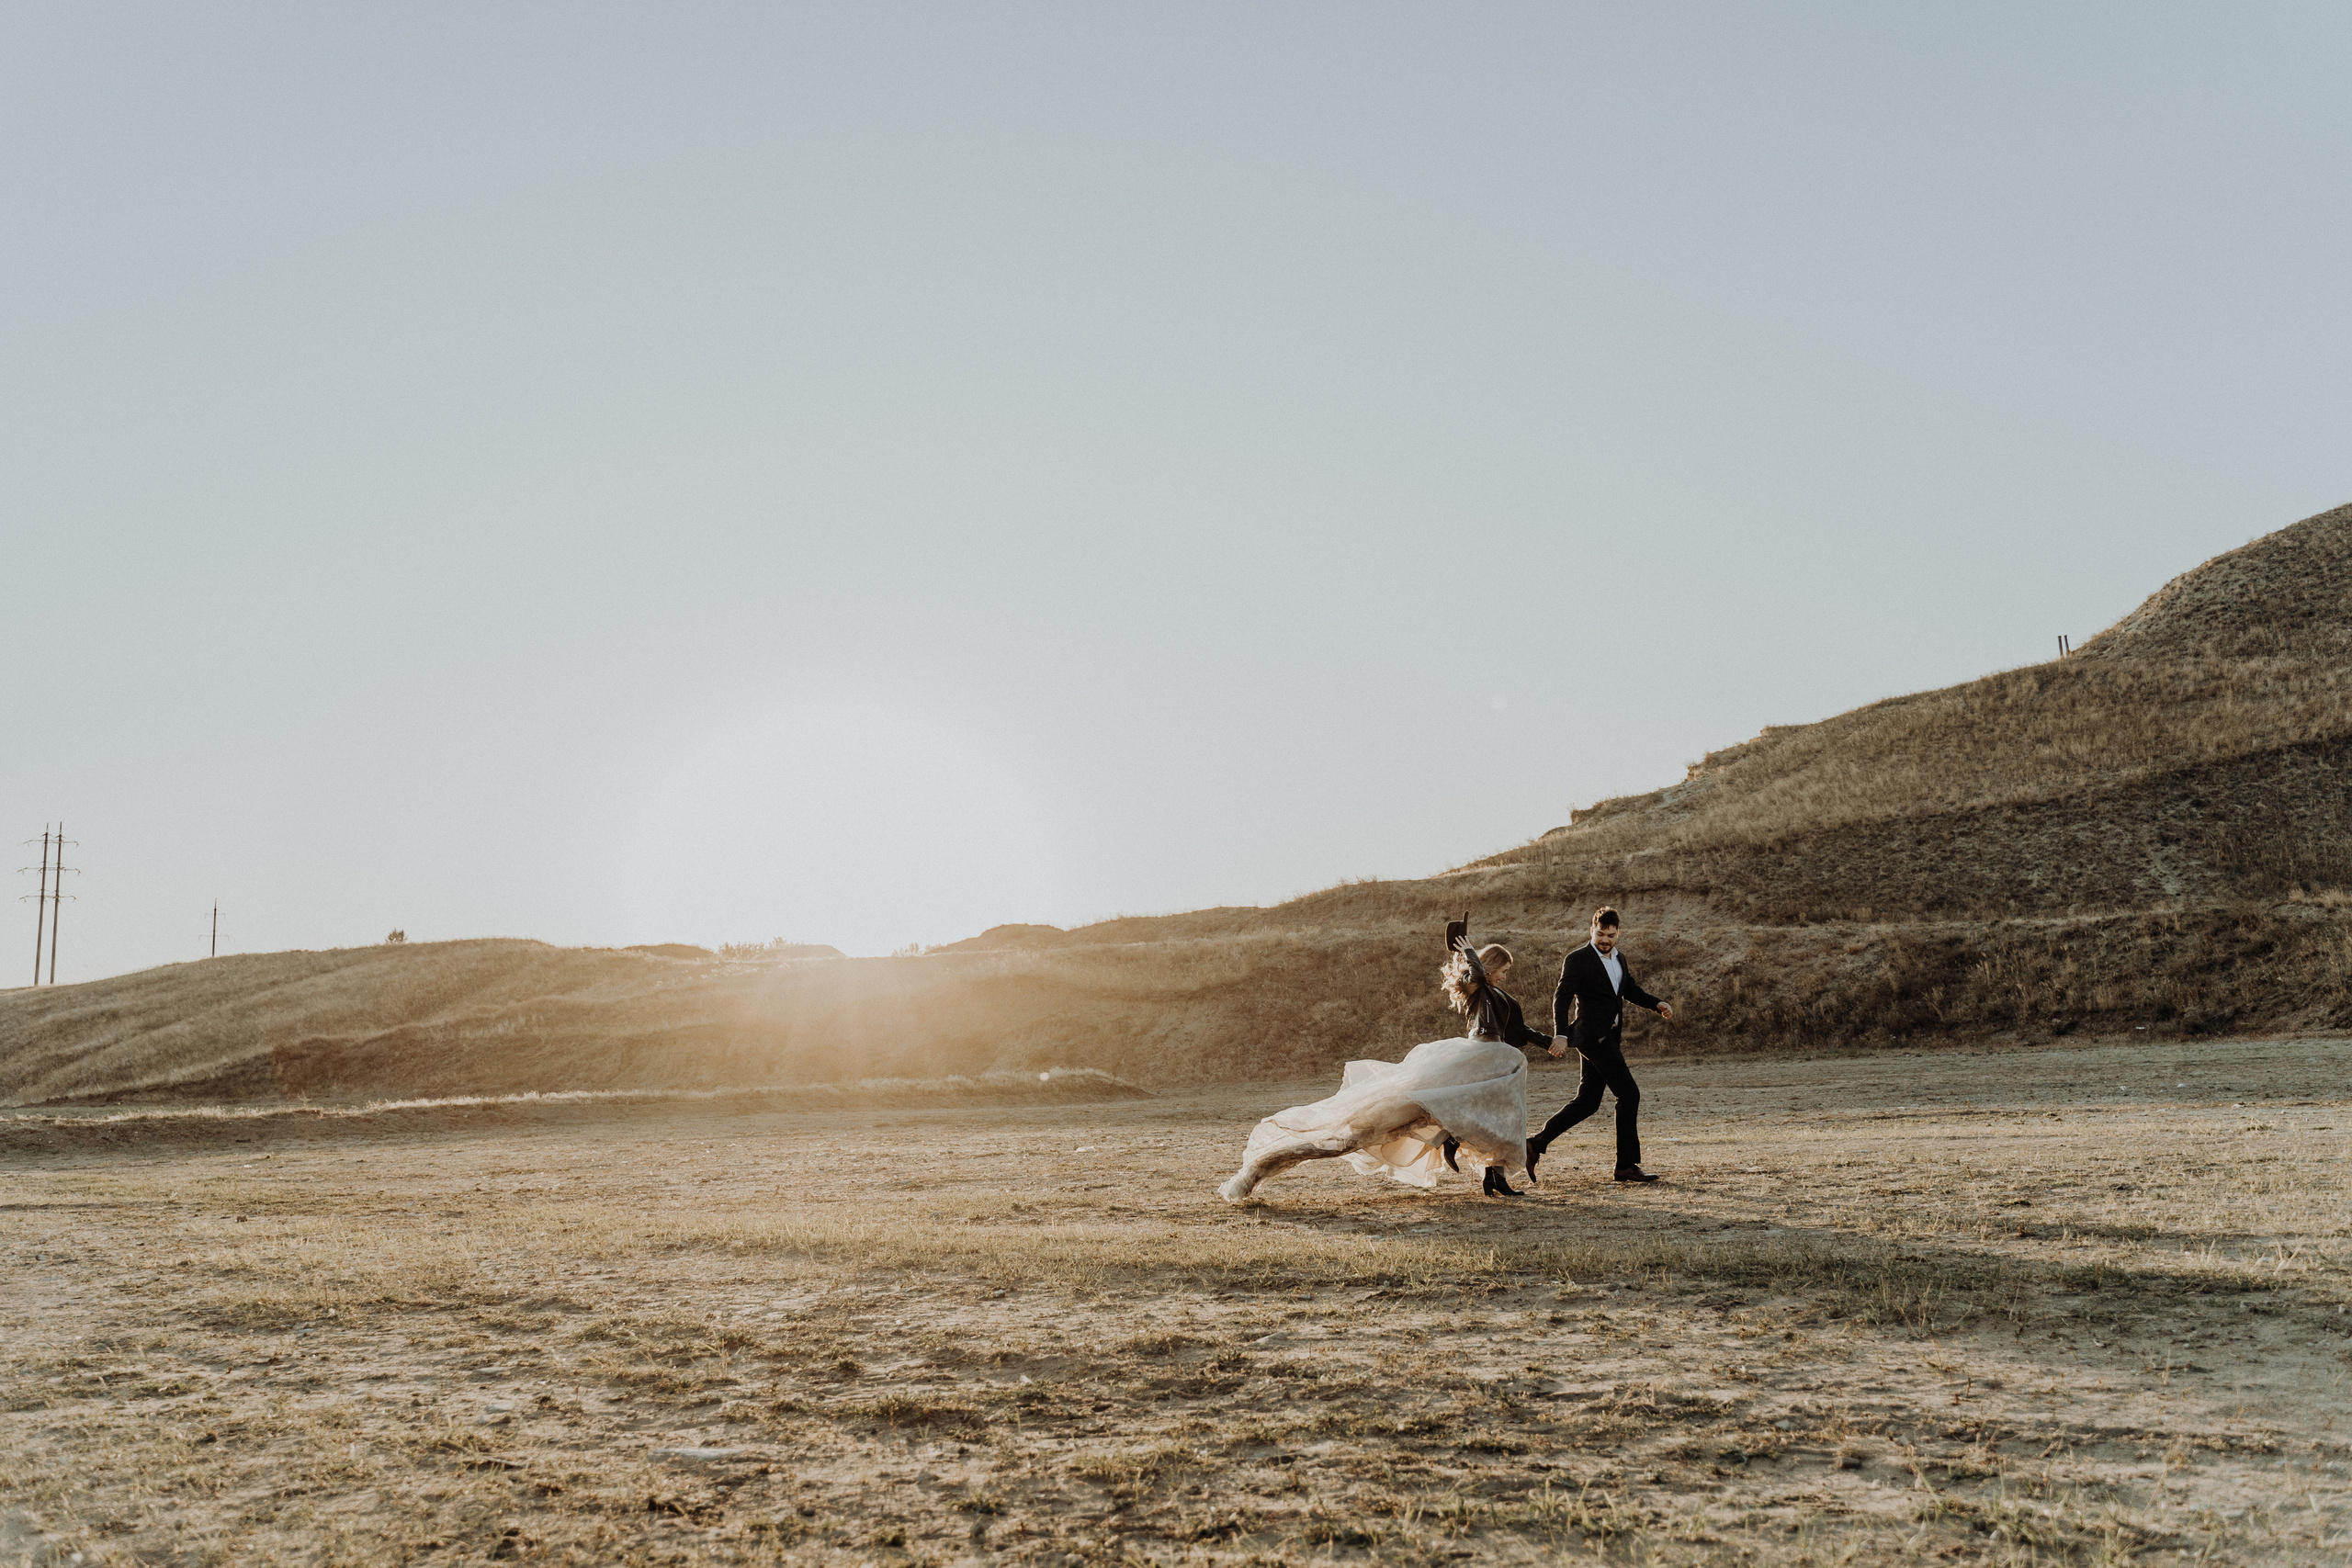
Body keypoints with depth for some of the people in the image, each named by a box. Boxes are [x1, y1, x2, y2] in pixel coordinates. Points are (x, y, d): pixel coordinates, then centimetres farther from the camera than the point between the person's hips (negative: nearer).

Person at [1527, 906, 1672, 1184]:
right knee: (1629, 1094, -10)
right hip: (1593, 1036, -8)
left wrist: (1657, 1004, 8)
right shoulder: (1578, 960, -9)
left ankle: (1537, 1144, 14)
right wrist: (1561, 1034, -26)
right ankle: (1627, 1165, -4)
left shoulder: (1619, 959, 16)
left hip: (1609, 1038, 8)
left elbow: (1631, 991, 27)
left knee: (1587, 1102, 8)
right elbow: (1562, 999, -13)